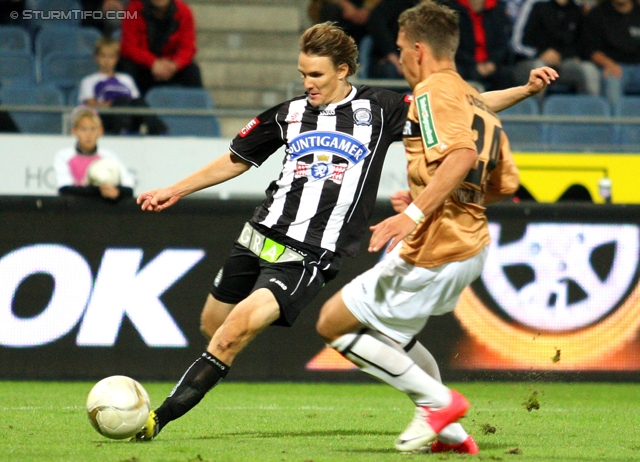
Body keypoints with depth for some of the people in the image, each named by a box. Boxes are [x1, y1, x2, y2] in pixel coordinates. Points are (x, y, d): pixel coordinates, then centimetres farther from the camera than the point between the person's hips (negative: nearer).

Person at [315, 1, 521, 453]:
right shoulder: (475, 99, 17)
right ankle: (451, 434, 19)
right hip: (472, 243, 10)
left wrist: (415, 212, -32)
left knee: (334, 323, -1)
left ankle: (438, 401, 0)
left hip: (434, 254, -10)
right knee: (389, 332, 27)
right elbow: (505, 182, 19)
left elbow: (462, 155, -28)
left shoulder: (432, 93, -11)